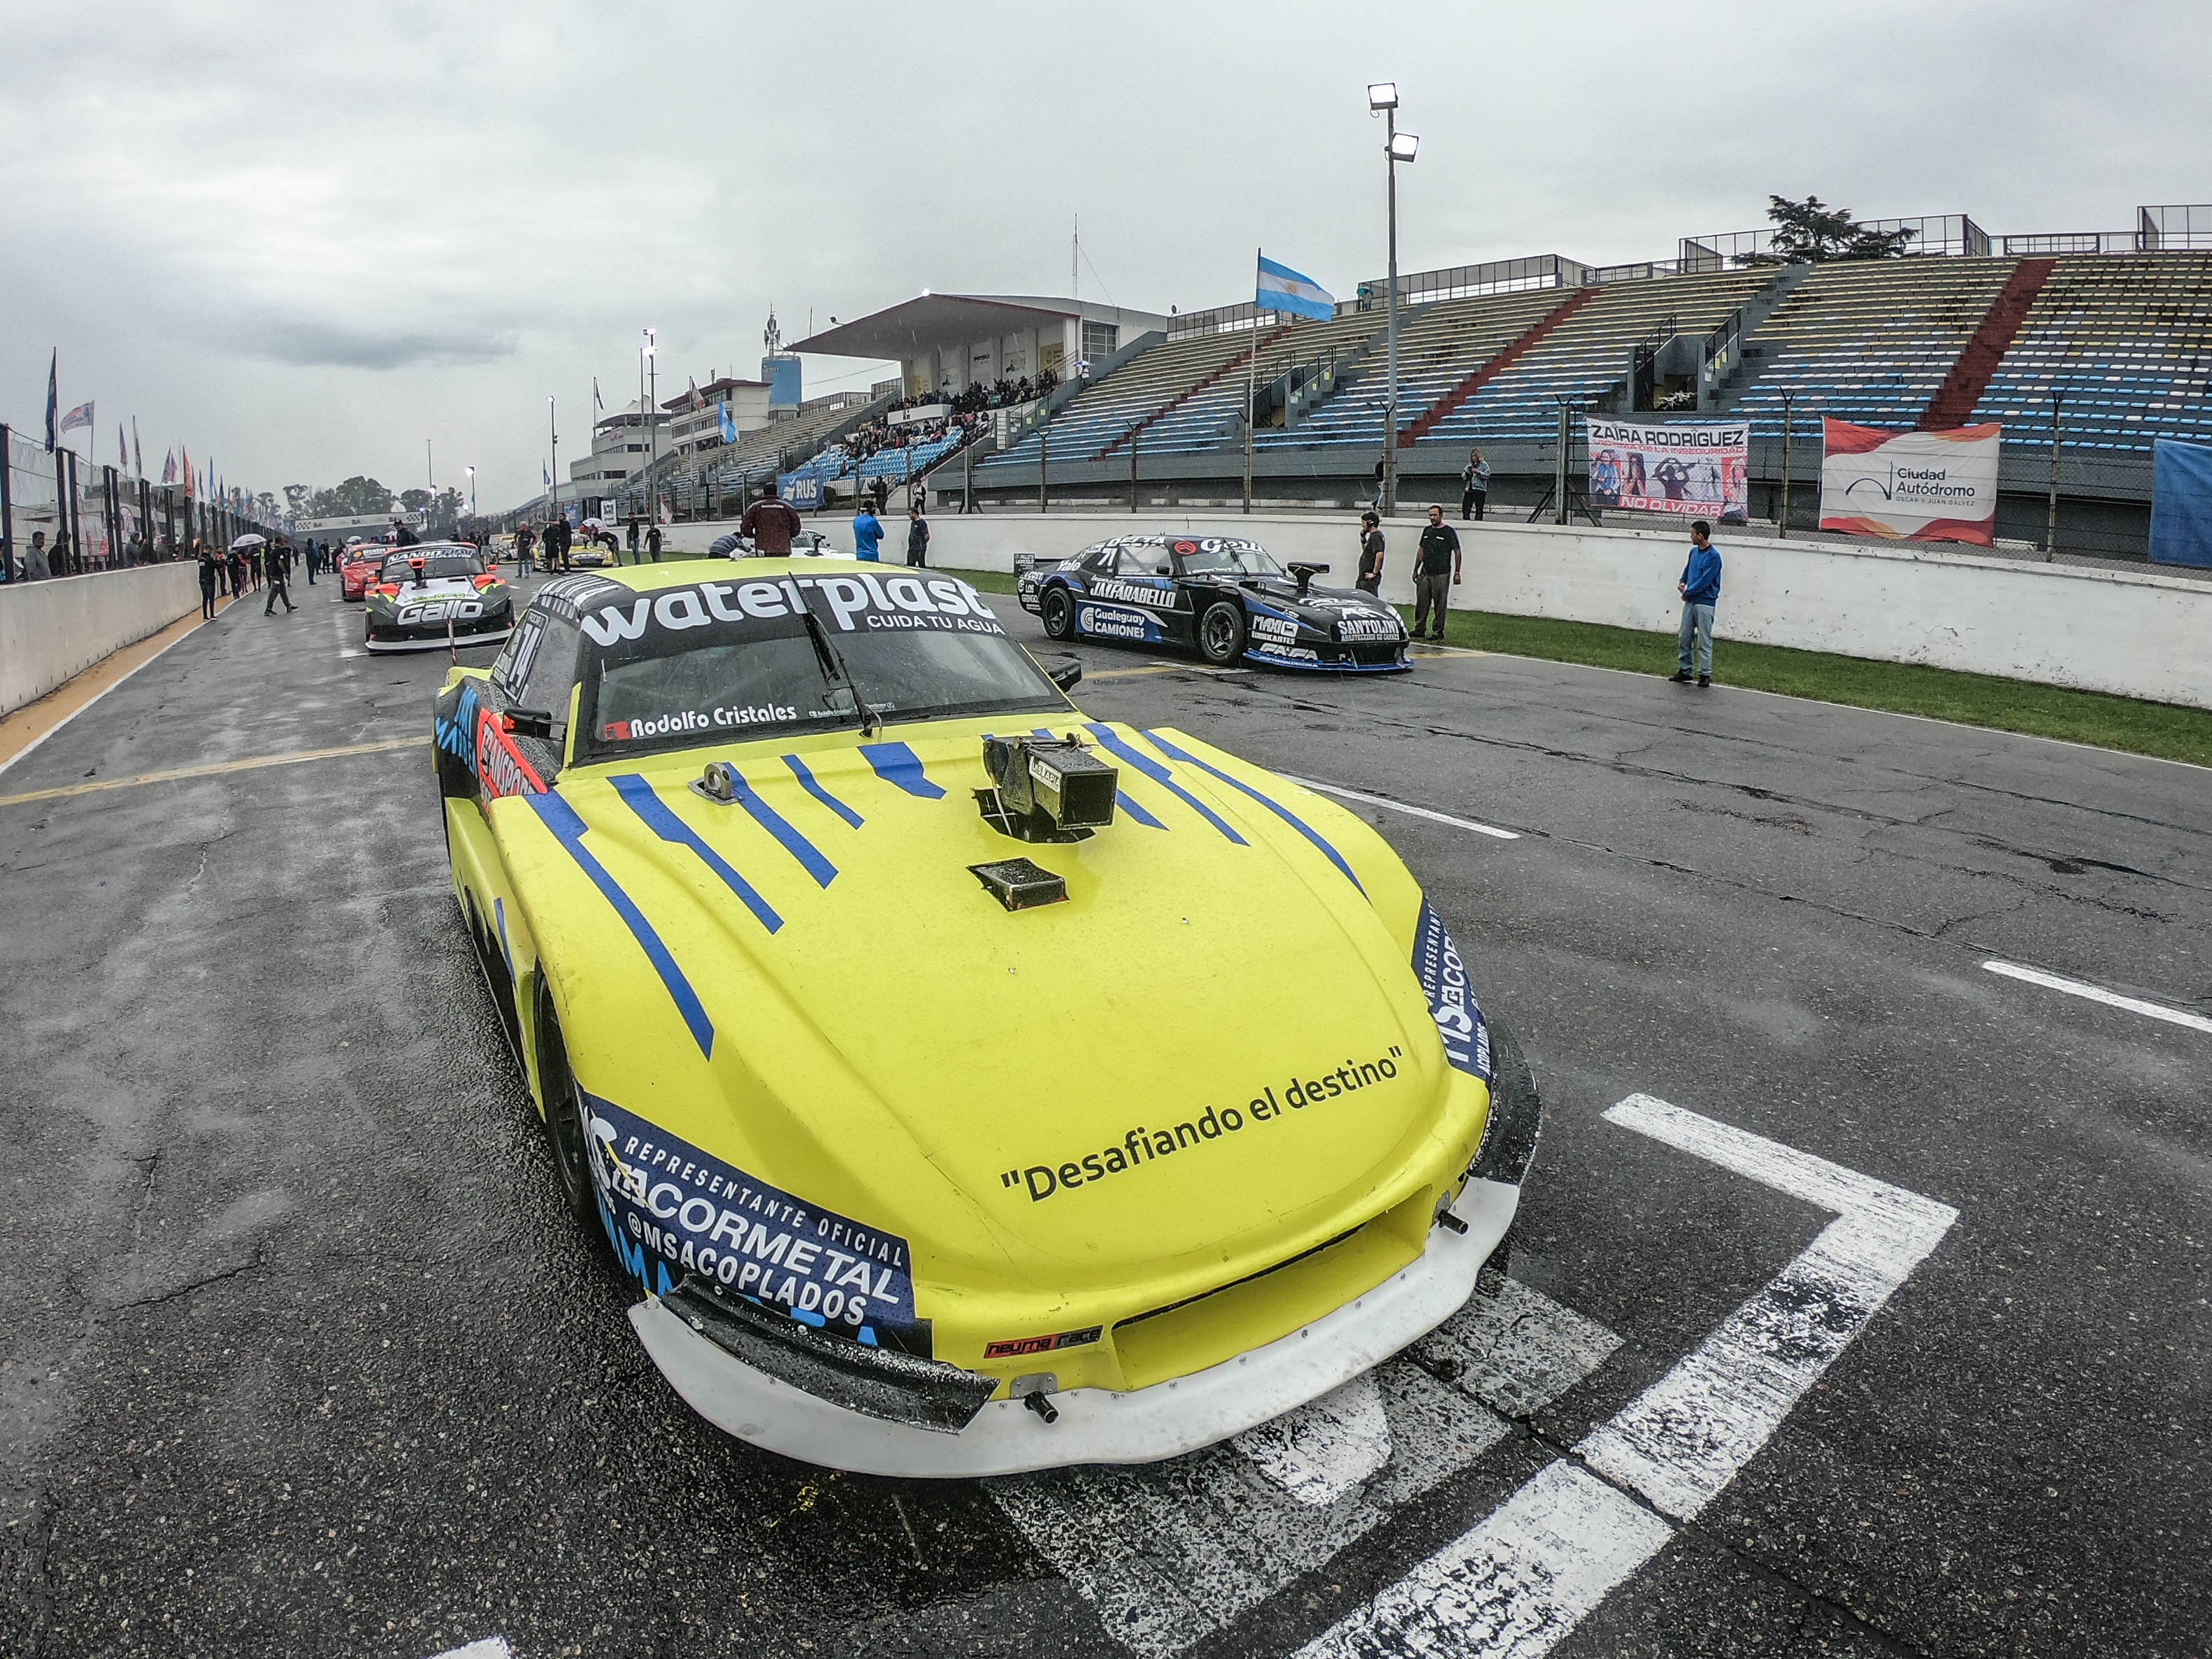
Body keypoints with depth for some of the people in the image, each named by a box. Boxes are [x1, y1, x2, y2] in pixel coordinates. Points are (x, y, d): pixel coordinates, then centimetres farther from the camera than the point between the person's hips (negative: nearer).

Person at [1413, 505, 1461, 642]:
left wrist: (1457, 573, -7)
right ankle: (1419, 629, 11)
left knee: (1440, 604, -1)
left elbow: (1457, 552, -3)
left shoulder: (1449, 532, -3)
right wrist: (1416, 570, 19)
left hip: (1441, 574, -5)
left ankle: (1439, 631, 5)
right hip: (1425, 573, 5)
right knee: (1421, 603, 4)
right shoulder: (1427, 531, 14)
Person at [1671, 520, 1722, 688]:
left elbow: (1704, 581, -17)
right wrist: (1682, 582, 8)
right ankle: (1684, 670, 17)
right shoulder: (1694, 552, 10)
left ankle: (1705, 674, 1)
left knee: (1704, 641, -3)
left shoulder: (1714, 556, -14)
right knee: (1684, 638, 9)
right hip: (1690, 602, 7)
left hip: (1705, 603, -7)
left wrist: (1687, 593, -8)